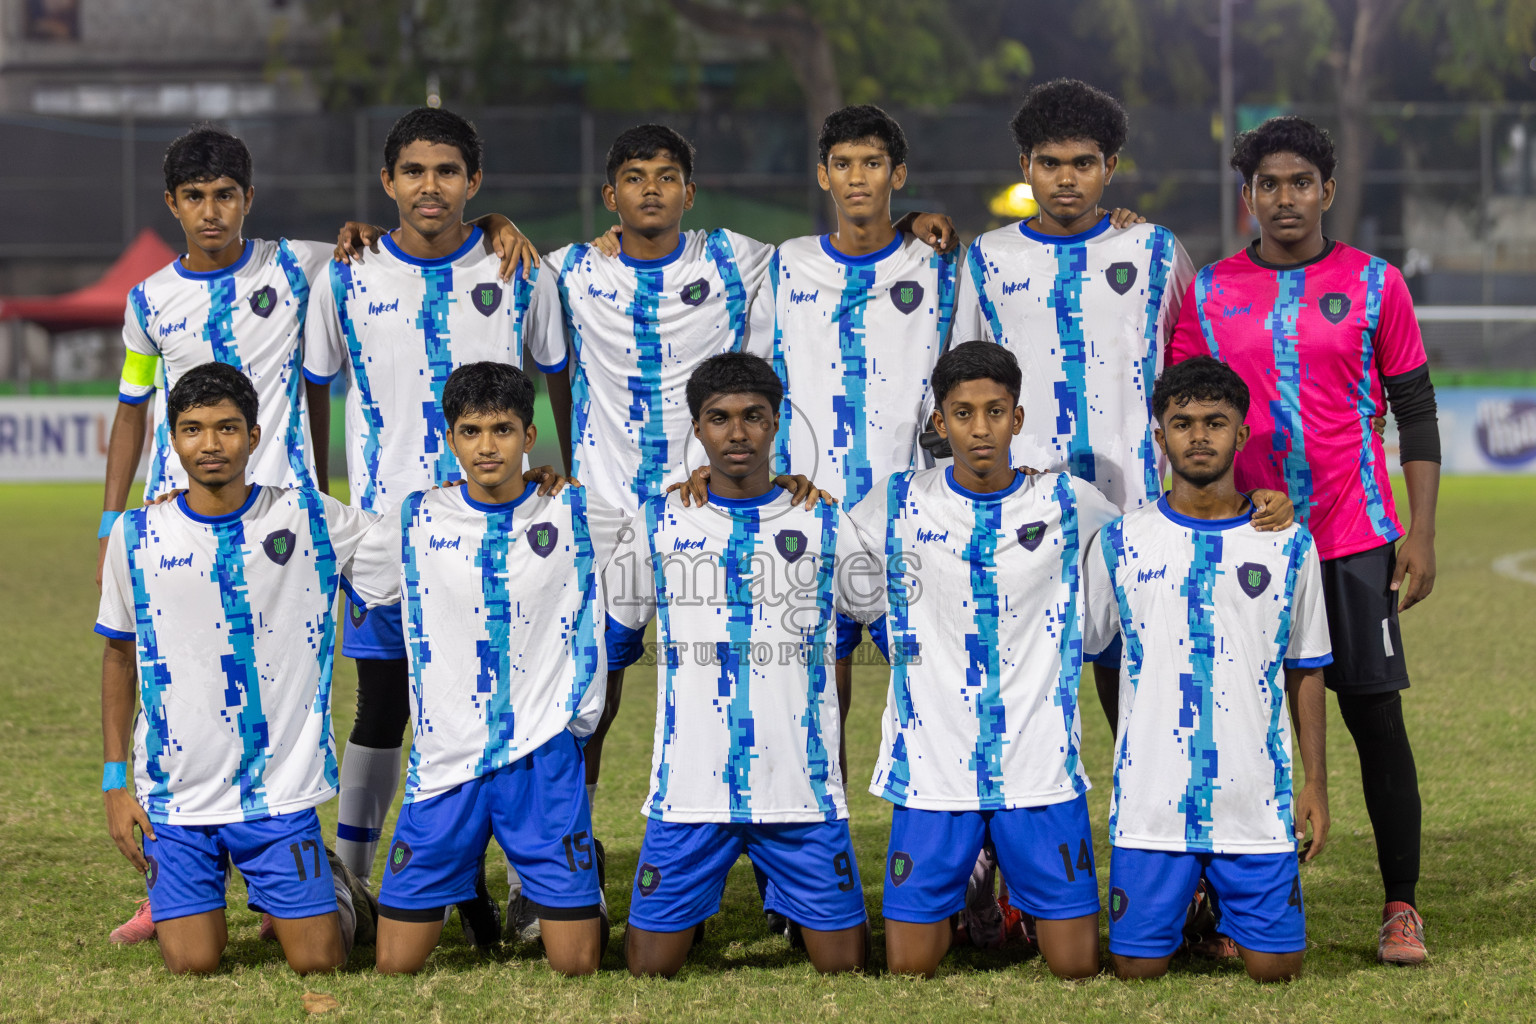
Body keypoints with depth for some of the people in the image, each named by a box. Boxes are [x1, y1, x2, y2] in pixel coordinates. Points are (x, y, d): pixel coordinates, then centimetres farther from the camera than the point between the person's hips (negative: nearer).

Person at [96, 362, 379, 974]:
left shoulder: (310, 519, -2)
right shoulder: (137, 535, 0)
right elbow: (119, 655, 10)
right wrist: (114, 780, 6)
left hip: (281, 787, 0)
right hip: (176, 790, 0)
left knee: (318, 959, -5)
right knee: (191, 963, -7)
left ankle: (338, 892, 31)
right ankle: (198, 896, 29)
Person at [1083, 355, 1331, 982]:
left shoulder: (1289, 547, 5)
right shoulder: (1121, 543, 3)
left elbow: (1305, 672, 10)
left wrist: (1315, 783, 5)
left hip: (1257, 805, 0)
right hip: (1151, 805, 0)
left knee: (1275, 966, -4)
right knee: (1139, 966, -3)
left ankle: (1230, 909, 28)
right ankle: (1181, 894, 29)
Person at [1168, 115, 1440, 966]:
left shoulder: (1374, 285, 4)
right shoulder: (1208, 293, 7)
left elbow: (1415, 411, 5)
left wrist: (1420, 533, -1)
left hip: (1354, 541, -1)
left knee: (1375, 714, -3)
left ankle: (1401, 906, 2)